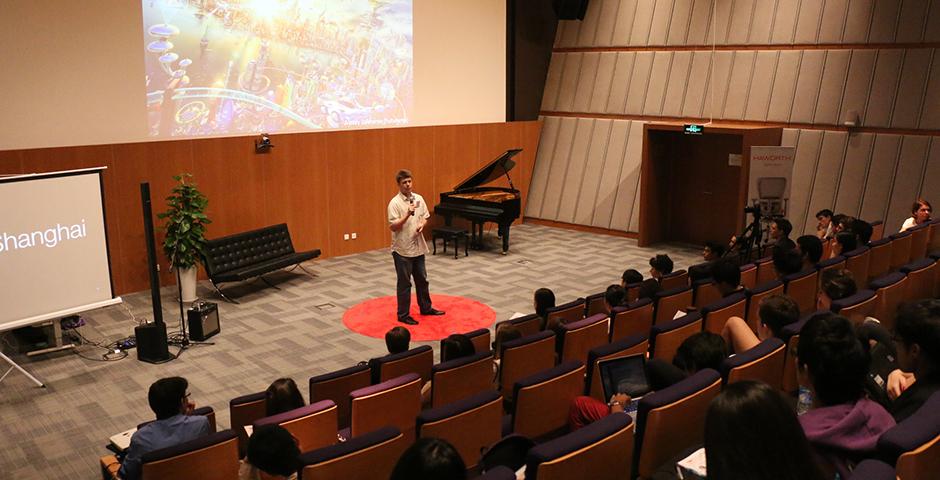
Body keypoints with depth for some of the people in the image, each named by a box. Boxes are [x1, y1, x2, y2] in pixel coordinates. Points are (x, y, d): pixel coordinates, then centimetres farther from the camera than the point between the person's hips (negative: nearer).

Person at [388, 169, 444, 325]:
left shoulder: (419, 198, 4)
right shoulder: (395, 203, -15)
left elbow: (425, 217, 14)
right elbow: (392, 226, -19)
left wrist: (422, 225, -8)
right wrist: (407, 215, -29)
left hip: (418, 247, 6)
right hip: (402, 249, -6)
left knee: (422, 279, 18)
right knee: (404, 283, 3)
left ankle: (426, 307, 34)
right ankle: (403, 314, 14)